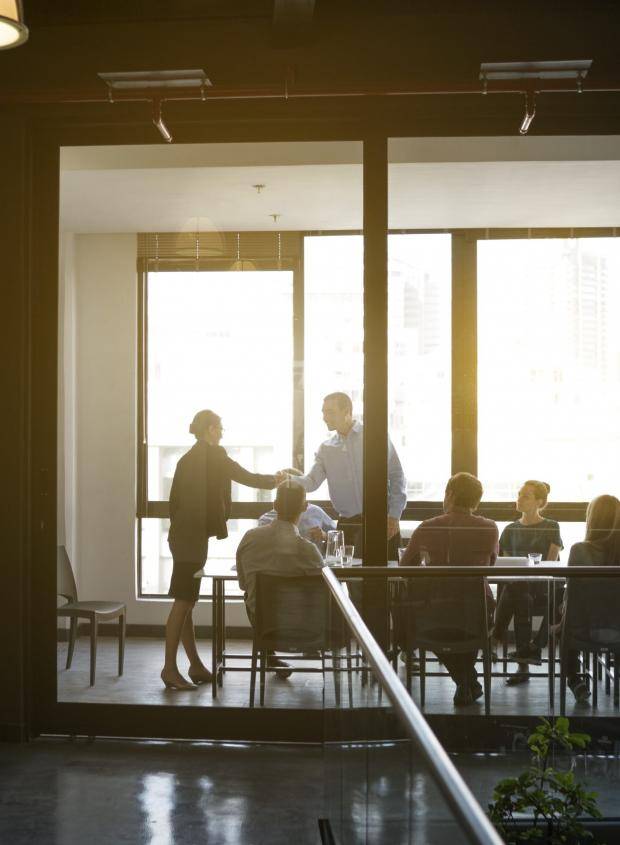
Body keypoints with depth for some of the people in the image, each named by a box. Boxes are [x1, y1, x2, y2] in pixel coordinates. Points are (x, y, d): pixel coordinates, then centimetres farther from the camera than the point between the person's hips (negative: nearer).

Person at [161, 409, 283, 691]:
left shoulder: (188, 458, 14)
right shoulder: (213, 454, -9)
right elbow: (245, 477, -4)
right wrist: (274, 480, 13)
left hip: (181, 534, 9)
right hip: (193, 537, -9)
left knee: (186, 602, 10)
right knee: (183, 602, -8)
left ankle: (196, 666, 16)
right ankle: (170, 668, -7)